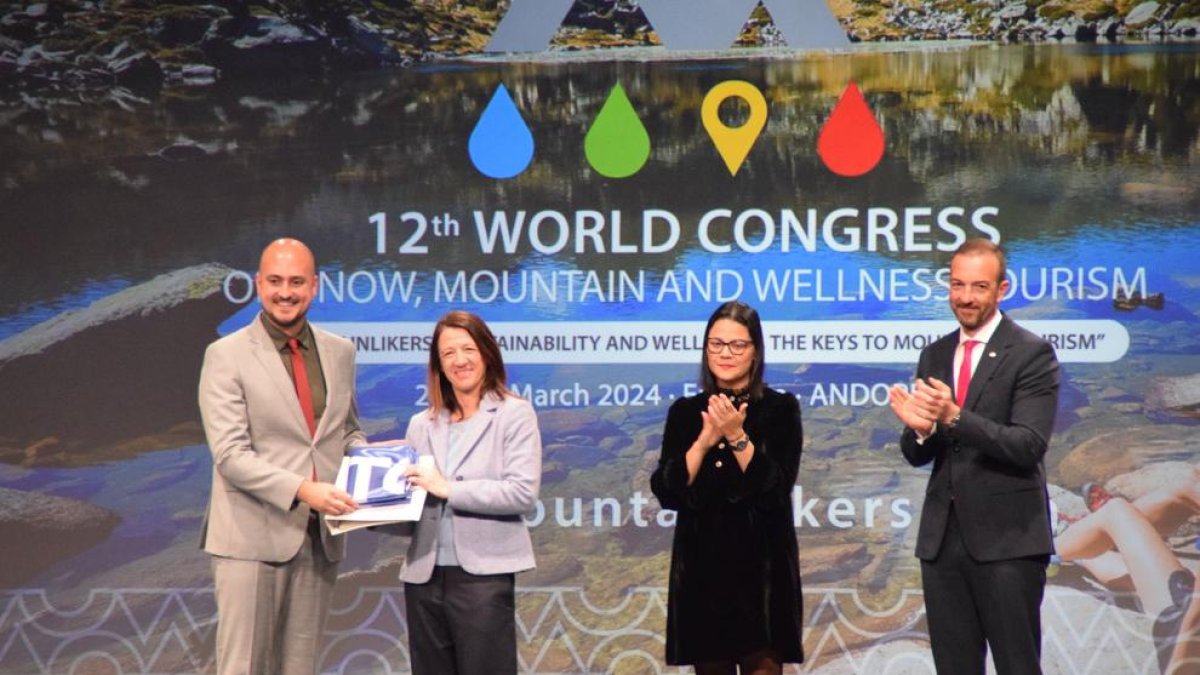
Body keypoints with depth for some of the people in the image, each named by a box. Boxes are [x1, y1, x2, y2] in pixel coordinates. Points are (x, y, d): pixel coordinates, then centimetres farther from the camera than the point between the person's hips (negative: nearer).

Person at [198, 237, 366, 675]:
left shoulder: (340, 353, 11)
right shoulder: (226, 356, -5)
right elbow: (230, 454, -12)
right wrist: (302, 490, -25)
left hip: (320, 537, 5)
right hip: (252, 537, -5)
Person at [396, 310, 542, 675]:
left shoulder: (514, 414, 0)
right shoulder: (422, 424, 12)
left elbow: (523, 493, -12)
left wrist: (449, 489, -14)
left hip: (483, 575, -5)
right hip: (424, 577, 5)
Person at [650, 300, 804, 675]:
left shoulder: (780, 408, 1)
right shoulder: (686, 412, 9)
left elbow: (776, 487, -8)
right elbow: (666, 492, 0)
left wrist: (737, 437, -16)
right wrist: (704, 440, -11)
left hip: (761, 567, -3)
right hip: (701, 565, 3)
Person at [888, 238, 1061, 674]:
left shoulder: (1032, 354, -5)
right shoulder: (935, 356, 13)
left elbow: (1029, 446, -16)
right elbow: (916, 455, 11)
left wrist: (954, 417, -27)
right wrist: (920, 428, -13)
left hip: (1006, 539, -6)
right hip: (943, 538, 6)